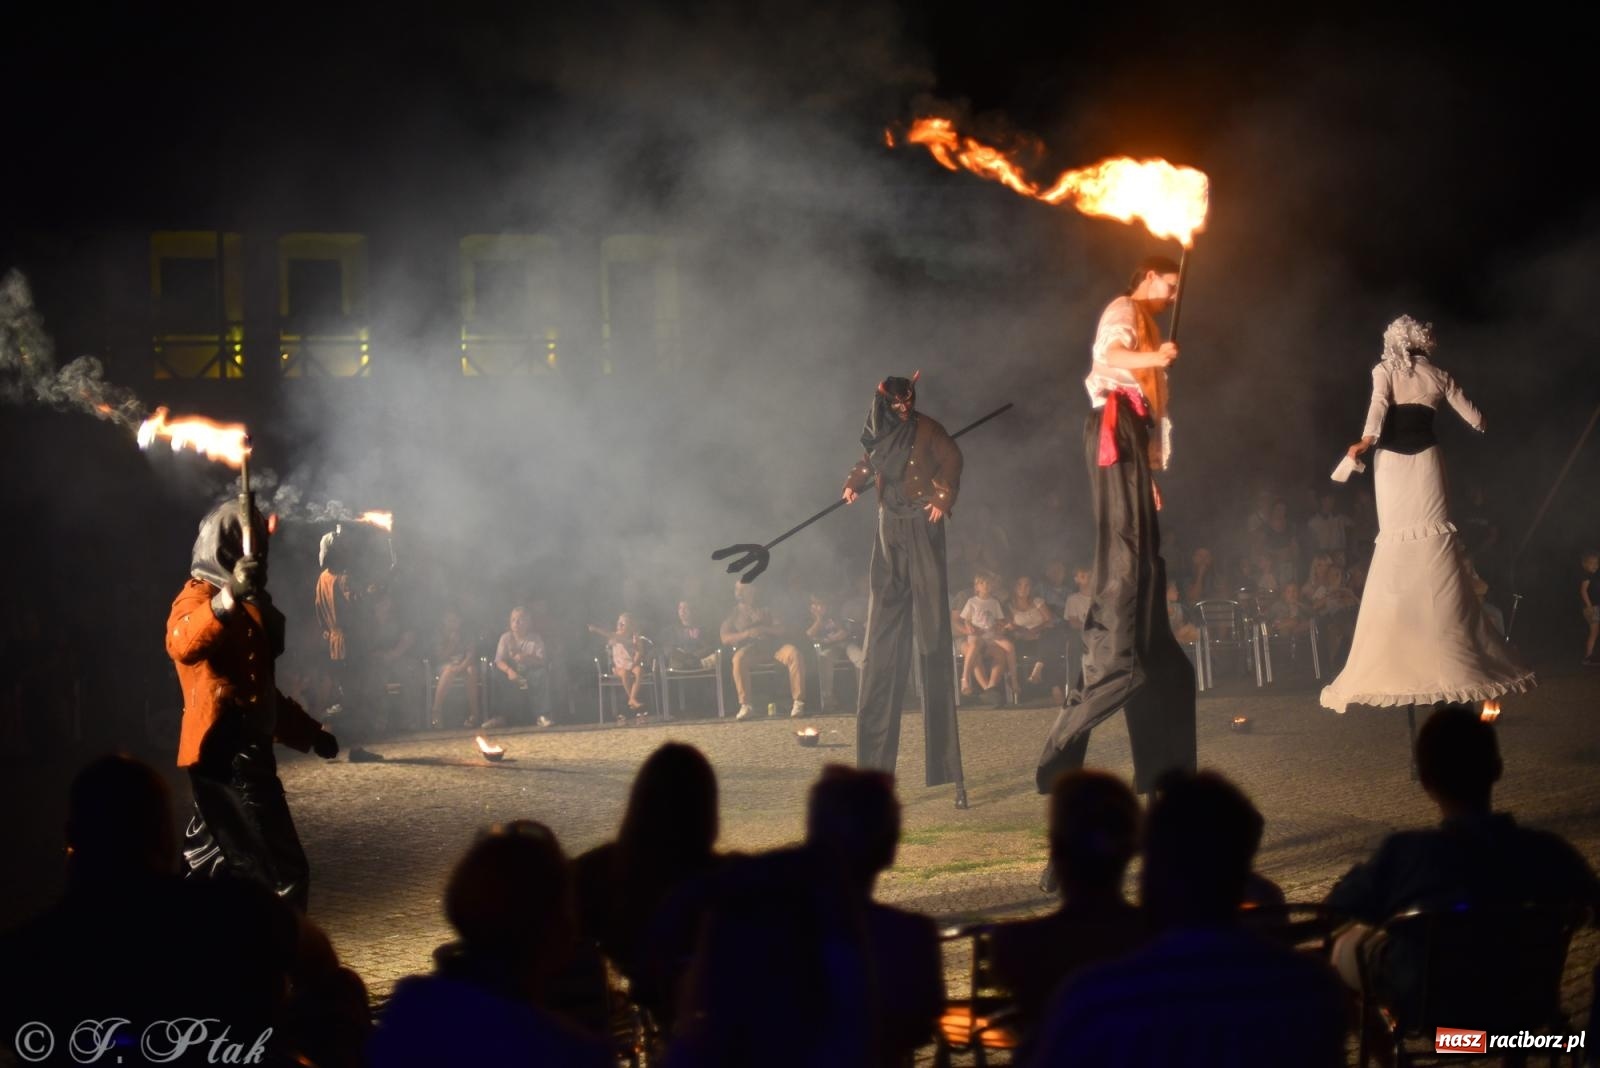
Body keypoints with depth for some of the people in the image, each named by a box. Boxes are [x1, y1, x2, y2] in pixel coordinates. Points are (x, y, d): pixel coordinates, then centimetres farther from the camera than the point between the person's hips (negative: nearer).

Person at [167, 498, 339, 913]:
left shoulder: (247, 602, 21)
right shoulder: (199, 596, -10)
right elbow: (182, 644, -35)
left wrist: (309, 732, 30)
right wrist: (229, 596, -48)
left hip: (245, 750, 10)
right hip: (226, 753, -10)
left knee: (214, 868, 15)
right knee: (282, 873, -13)